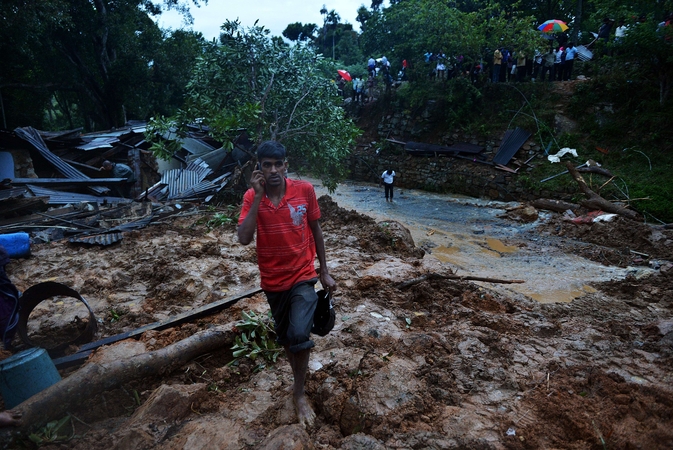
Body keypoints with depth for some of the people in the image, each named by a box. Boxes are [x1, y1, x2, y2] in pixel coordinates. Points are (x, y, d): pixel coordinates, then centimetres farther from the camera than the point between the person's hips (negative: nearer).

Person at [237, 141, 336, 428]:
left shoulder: (304, 190, -11)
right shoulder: (252, 197, -10)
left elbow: (315, 230, 0)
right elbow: (244, 239, -23)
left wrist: (324, 271, 3)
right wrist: (258, 196, -27)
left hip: (302, 276, -2)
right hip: (273, 280, 2)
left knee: (300, 334, -17)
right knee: (285, 337, 18)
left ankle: (299, 392, 10)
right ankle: (300, 378, 46)